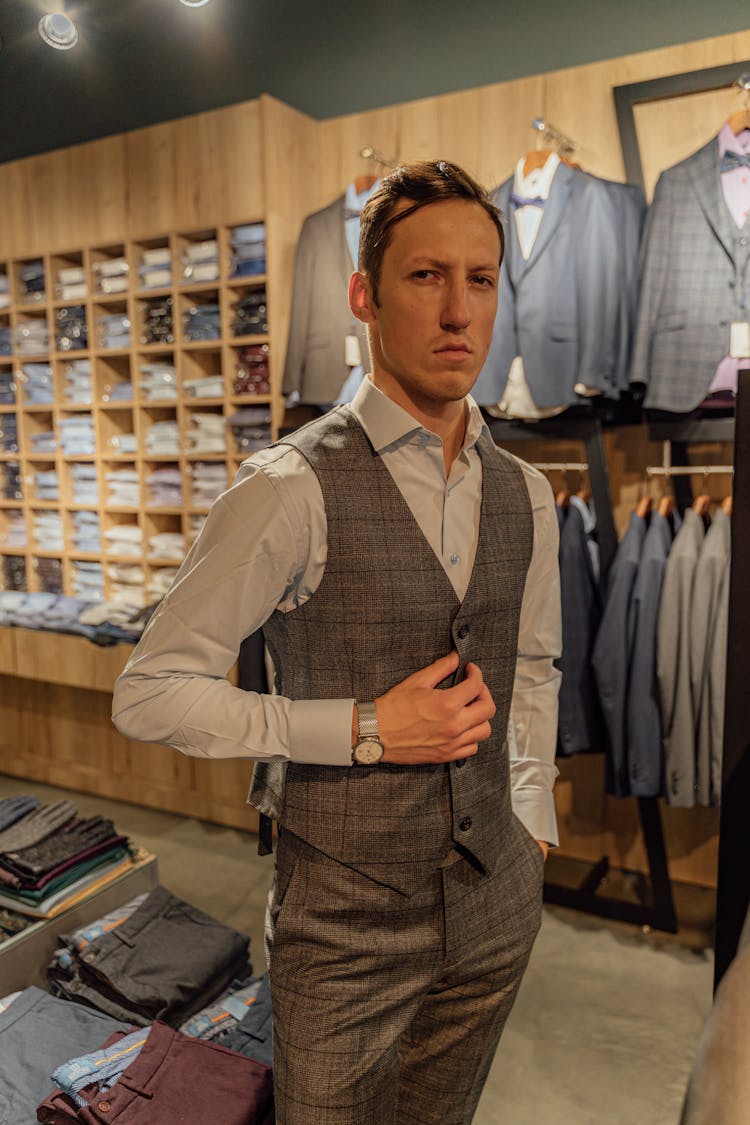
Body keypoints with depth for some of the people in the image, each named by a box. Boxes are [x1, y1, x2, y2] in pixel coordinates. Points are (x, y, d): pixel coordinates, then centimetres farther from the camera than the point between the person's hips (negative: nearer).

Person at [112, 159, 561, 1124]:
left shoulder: (526, 495, 1)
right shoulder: (295, 489, -20)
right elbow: (149, 692, -17)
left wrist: (534, 824, 13)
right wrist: (365, 729, -22)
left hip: (496, 903, 6)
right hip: (346, 918, -5)